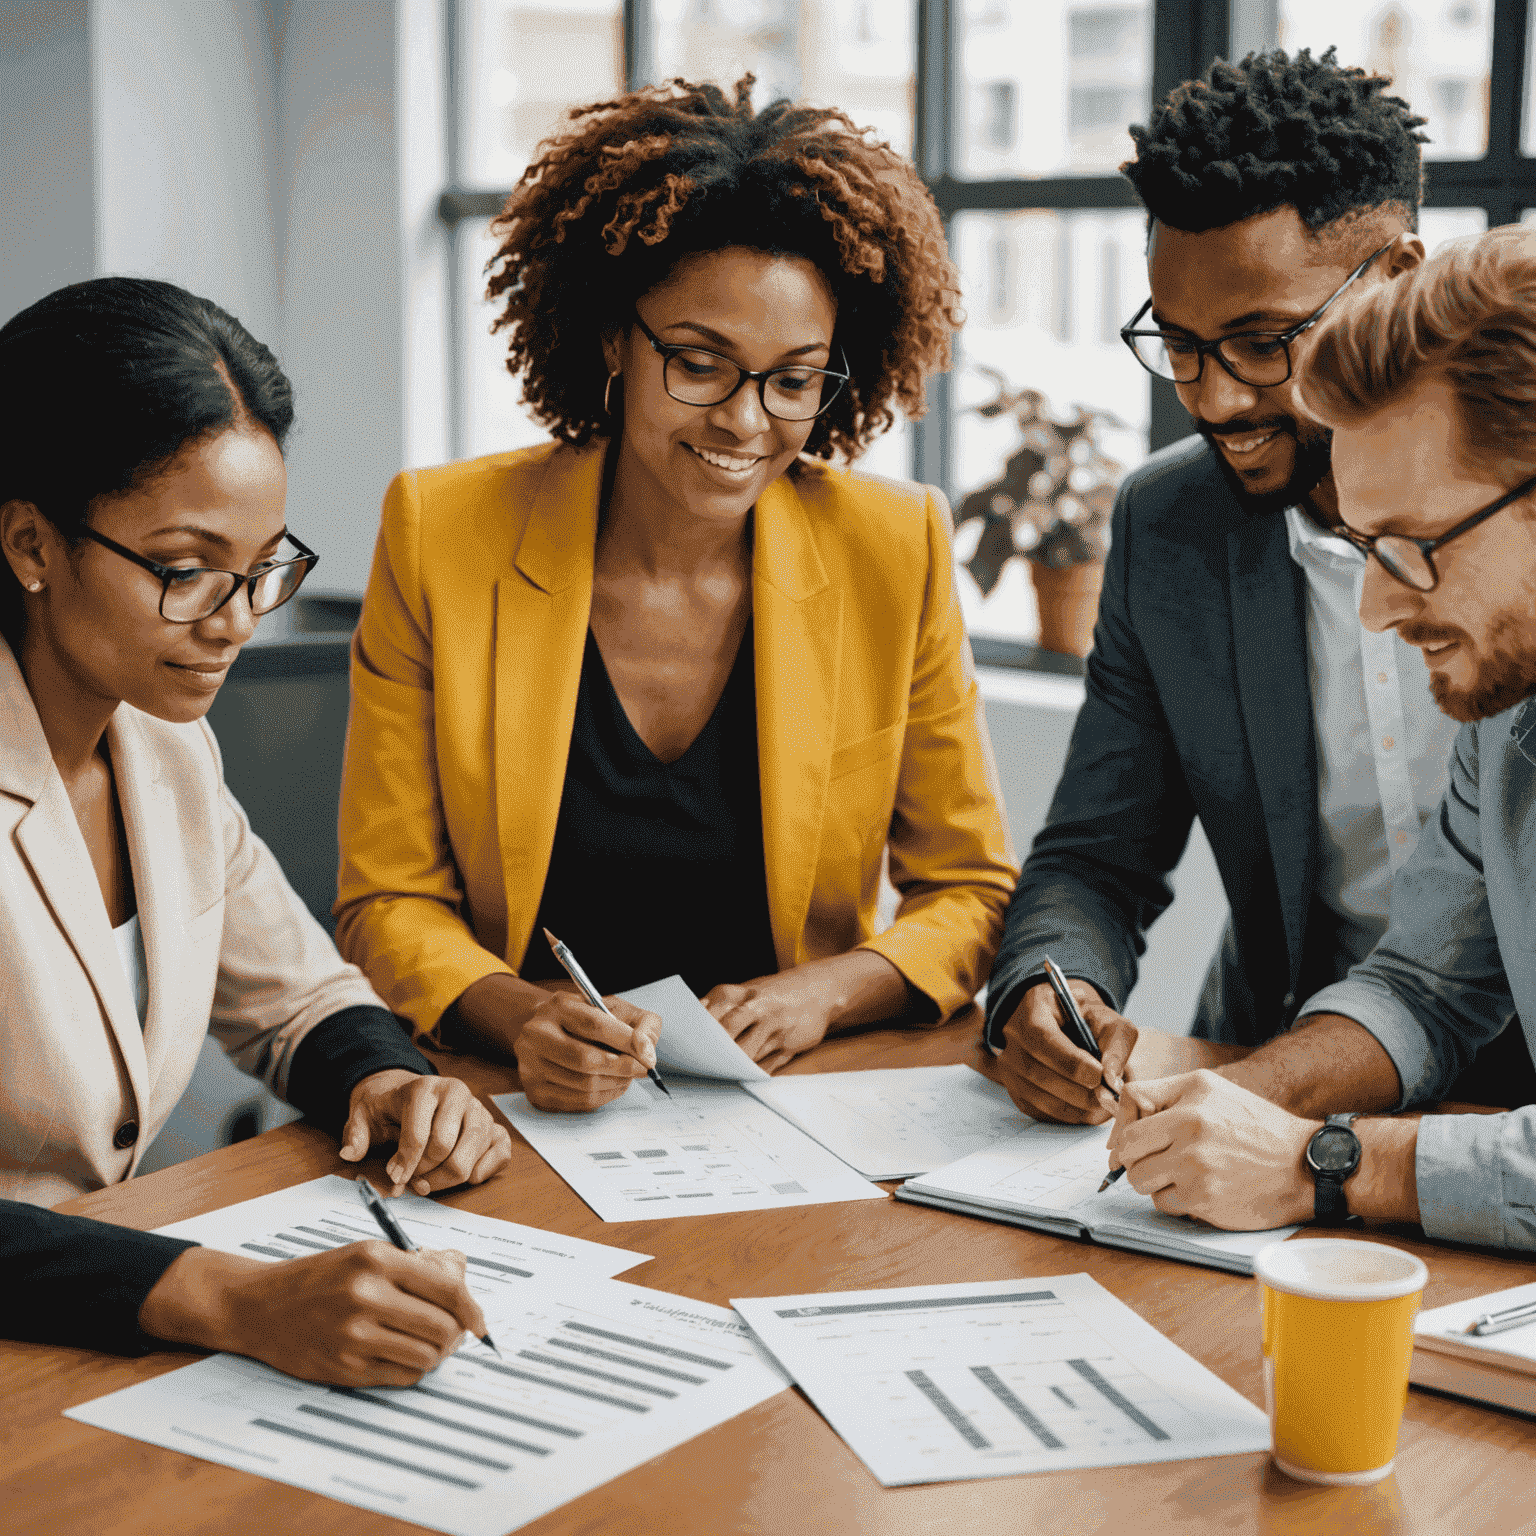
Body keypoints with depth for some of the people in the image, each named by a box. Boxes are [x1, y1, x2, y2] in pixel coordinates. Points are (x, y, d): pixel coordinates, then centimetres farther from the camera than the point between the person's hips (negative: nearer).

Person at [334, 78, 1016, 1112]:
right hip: (524, 1109, 1)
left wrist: (830, 992, -12)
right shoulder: (441, 535, -2)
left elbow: (971, 891, 7)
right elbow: (389, 901, 1)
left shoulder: (895, 552, 0)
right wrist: (517, 1016, -18)